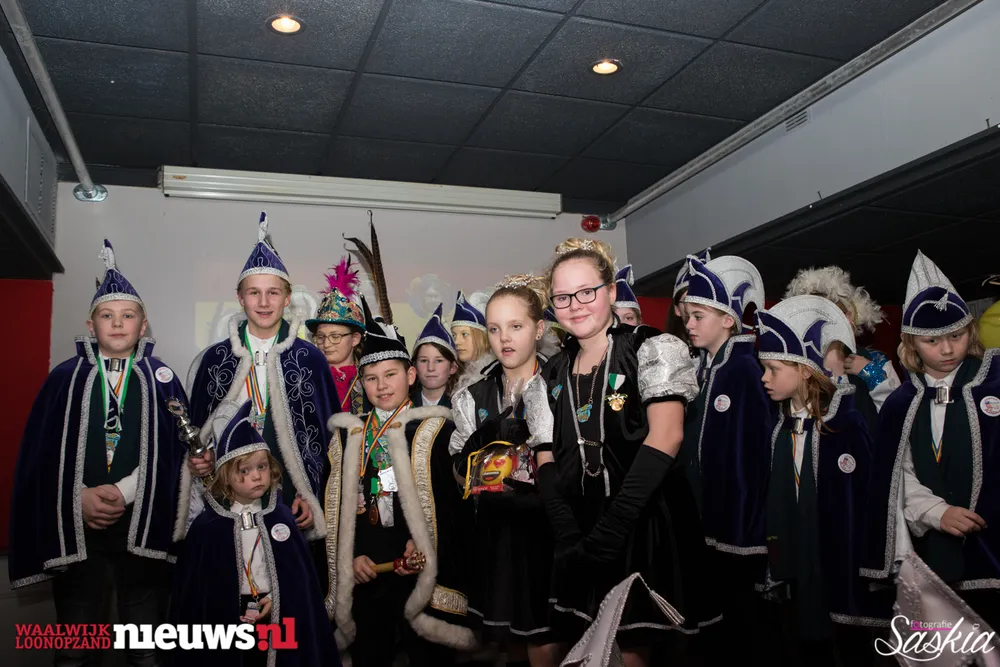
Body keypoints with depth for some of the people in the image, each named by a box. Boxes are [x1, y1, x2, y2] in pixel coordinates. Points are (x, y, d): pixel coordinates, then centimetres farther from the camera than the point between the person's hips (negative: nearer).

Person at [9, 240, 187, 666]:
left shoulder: (161, 380, 5)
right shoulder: (65, 377, 7)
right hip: (76, 527, 1)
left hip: (143, 527, 0)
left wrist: (122, 492, -13)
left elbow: (173, 451, -2)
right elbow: (42, 452, 3)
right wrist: (80, 498, -10)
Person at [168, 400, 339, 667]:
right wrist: (234, 612, -9)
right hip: (226, 625, -1)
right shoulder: (207, 526, -9)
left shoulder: (282, 517, -3)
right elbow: (193, 587, -4)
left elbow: (299, 572, 1)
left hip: (278, 619, 2)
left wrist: (275, 599, -12)